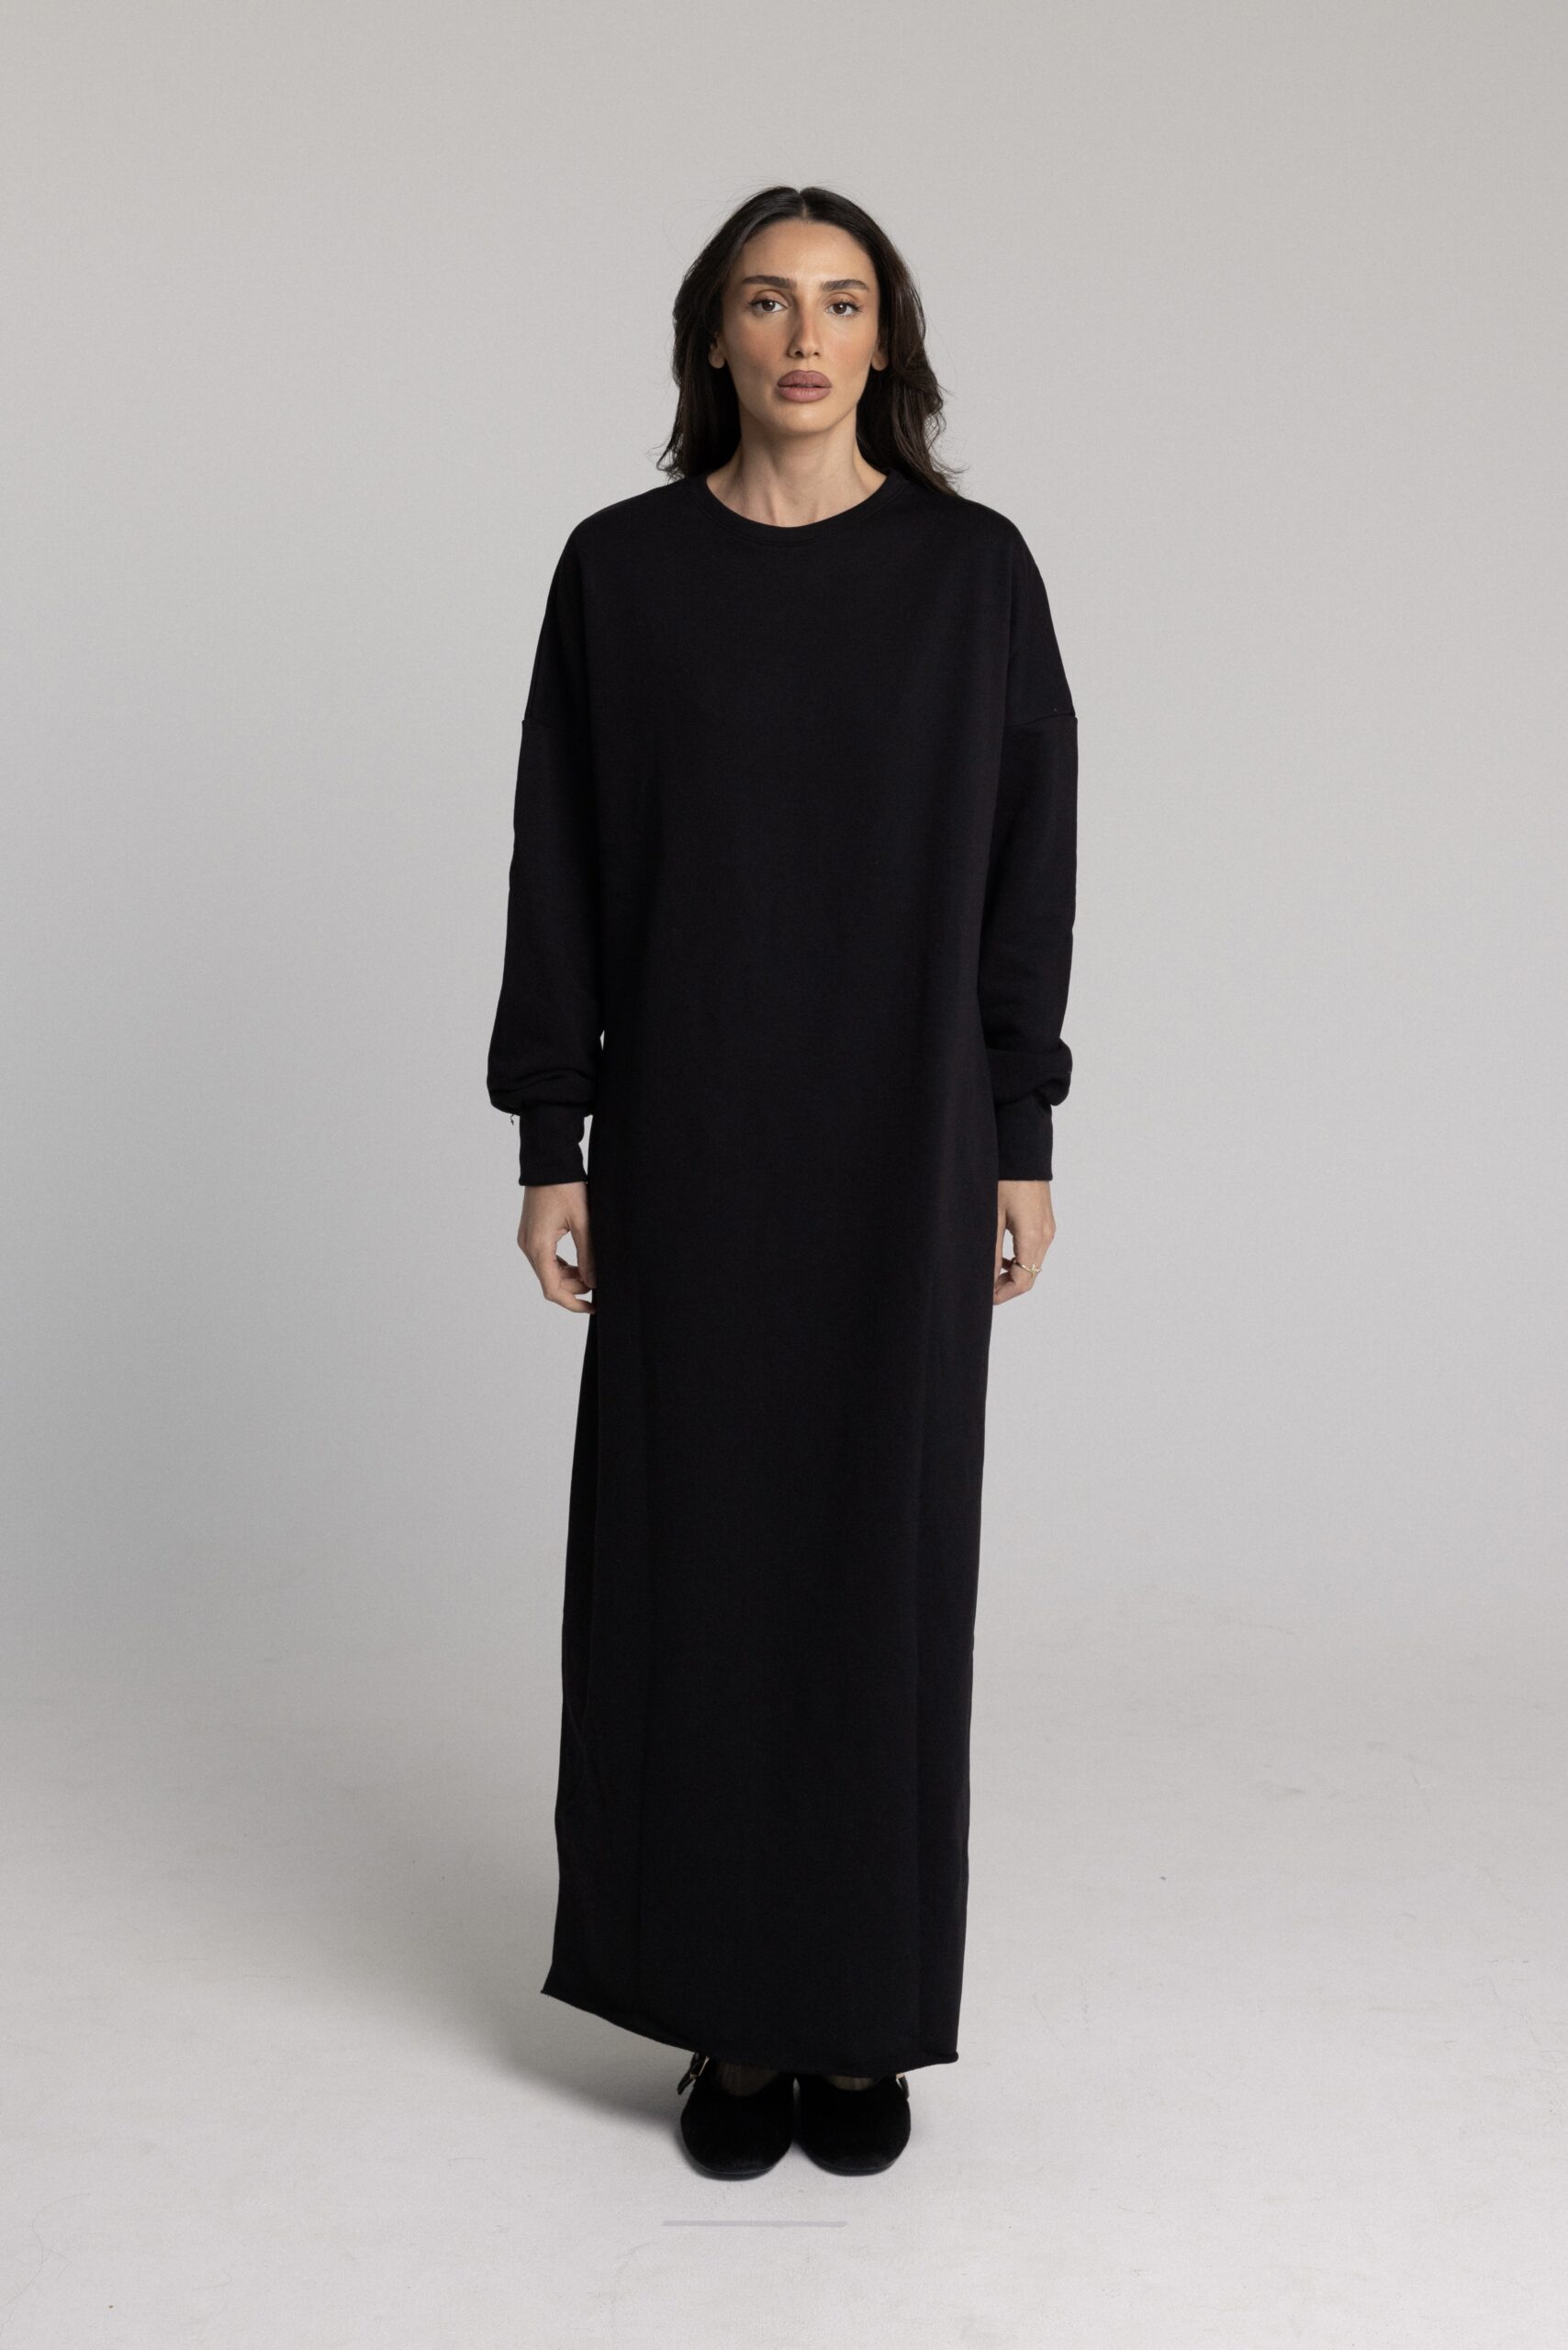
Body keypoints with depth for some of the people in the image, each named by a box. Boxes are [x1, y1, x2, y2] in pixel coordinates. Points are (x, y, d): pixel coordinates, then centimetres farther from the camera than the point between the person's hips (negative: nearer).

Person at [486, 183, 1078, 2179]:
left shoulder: (971, 566, 2)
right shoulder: (620, 566, 2)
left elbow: (1026, 859, 2)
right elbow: (560, 865, 2)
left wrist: (1022, 1142, -1)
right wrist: (549, 1141, -2)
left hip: (904, 1128, 0)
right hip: (692, 1123, 0)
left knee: (886, 1539, 5)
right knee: (695, 1541, 4)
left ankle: (865, 2010, 21)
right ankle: (733, 2010, 20)